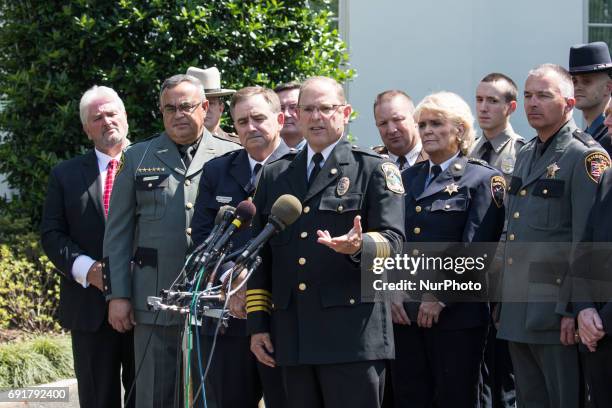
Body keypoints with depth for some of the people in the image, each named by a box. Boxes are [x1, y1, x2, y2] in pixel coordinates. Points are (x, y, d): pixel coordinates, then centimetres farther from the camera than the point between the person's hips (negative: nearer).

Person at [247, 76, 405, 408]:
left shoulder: (374, 170, 5)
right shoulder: (274, 176, 18)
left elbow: (392, 240, -4)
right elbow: (259, 255, 18)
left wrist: (359, 246, -28)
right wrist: (257, 324, 11)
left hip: (352, 333, -4)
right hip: (291, 338, 5)